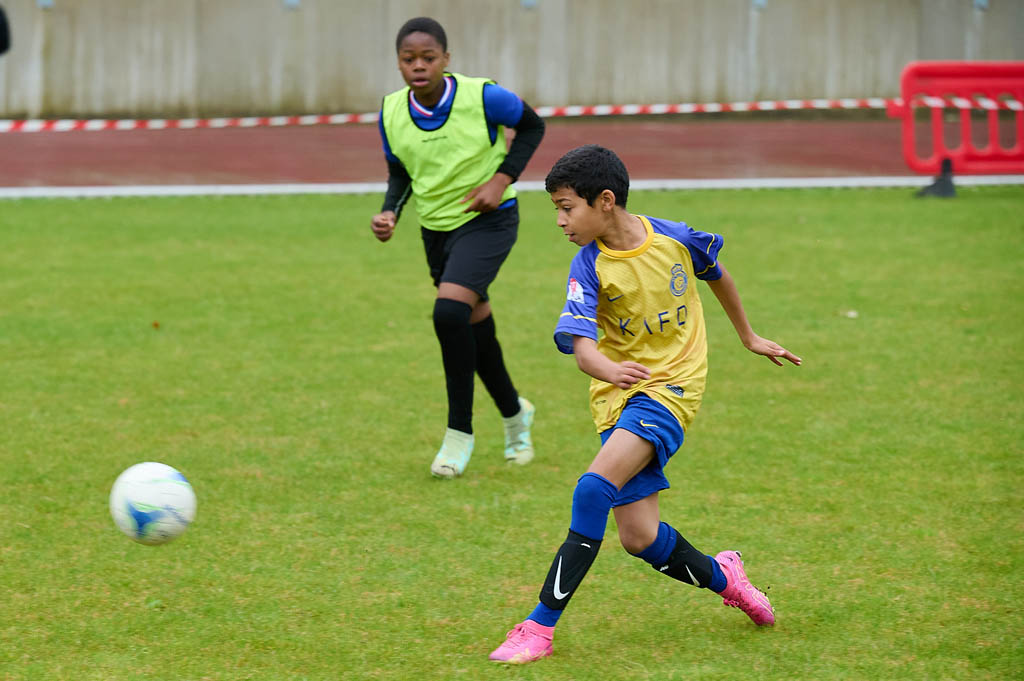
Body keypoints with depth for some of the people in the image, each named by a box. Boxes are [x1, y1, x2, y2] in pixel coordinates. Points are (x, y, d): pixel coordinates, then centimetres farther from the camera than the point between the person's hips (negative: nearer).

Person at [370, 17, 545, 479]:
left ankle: (459, 432, -10)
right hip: (436, 226, 5)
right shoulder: (391, 113, -10)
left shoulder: (482, 97, -22)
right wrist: (389, 213, -13)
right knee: (474, 327, 15)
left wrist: (502, 180, -16)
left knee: (449, 312, -24)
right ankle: (514, 414, 42)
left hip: (488, 220, -5)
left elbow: (532, 128, -4)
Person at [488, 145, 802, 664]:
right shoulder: (588, 268, -8)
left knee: (595, 487, -24)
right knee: (639, 537, -3)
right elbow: (579, 342, -22)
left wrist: (748, 337, 28)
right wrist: (607, 369, -45)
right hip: (618, 394, 3)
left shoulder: (675, 239, -6)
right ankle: (721, 578, 29)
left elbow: (716, 274, 16)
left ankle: (541, 626, -22)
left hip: (671, 387, -3)